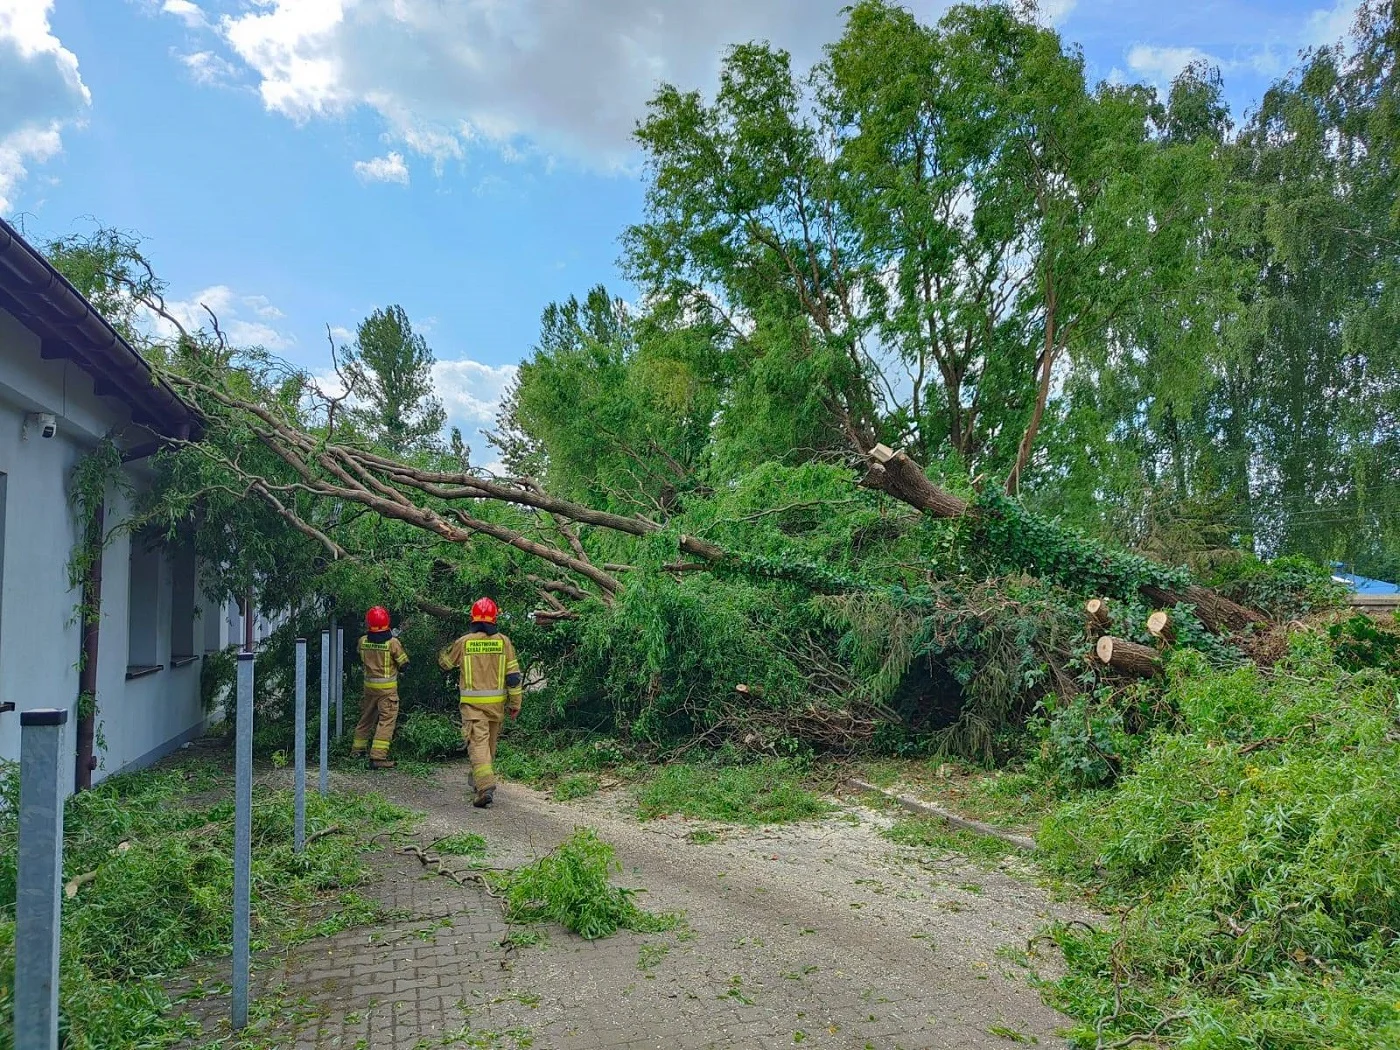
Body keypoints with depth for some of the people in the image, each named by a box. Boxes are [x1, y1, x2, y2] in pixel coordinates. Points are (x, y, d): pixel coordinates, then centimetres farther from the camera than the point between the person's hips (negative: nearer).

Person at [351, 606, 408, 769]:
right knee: (387, 719, -2)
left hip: (369, 685, 5)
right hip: (387, 687, -5)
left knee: (366, 717, 20)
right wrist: (400, 647, 8)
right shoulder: (393, 642, -16)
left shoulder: (363, 641, -3)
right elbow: (404, 663, -8)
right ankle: (378, 756, -9)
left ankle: (357, 749, 33)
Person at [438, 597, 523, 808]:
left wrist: (444, 651, 36)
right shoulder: (503, 641, -2)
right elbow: (513, 675, -2)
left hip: (472, 702, -2)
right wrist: (515, 703, 6)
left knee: (478, 743, -7)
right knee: (490, 743, 19)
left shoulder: (464, 642, -4)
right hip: (496, 702, 2)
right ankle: (481, 779, 35)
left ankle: (485, 786, -22)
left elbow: (445, 662, 14)